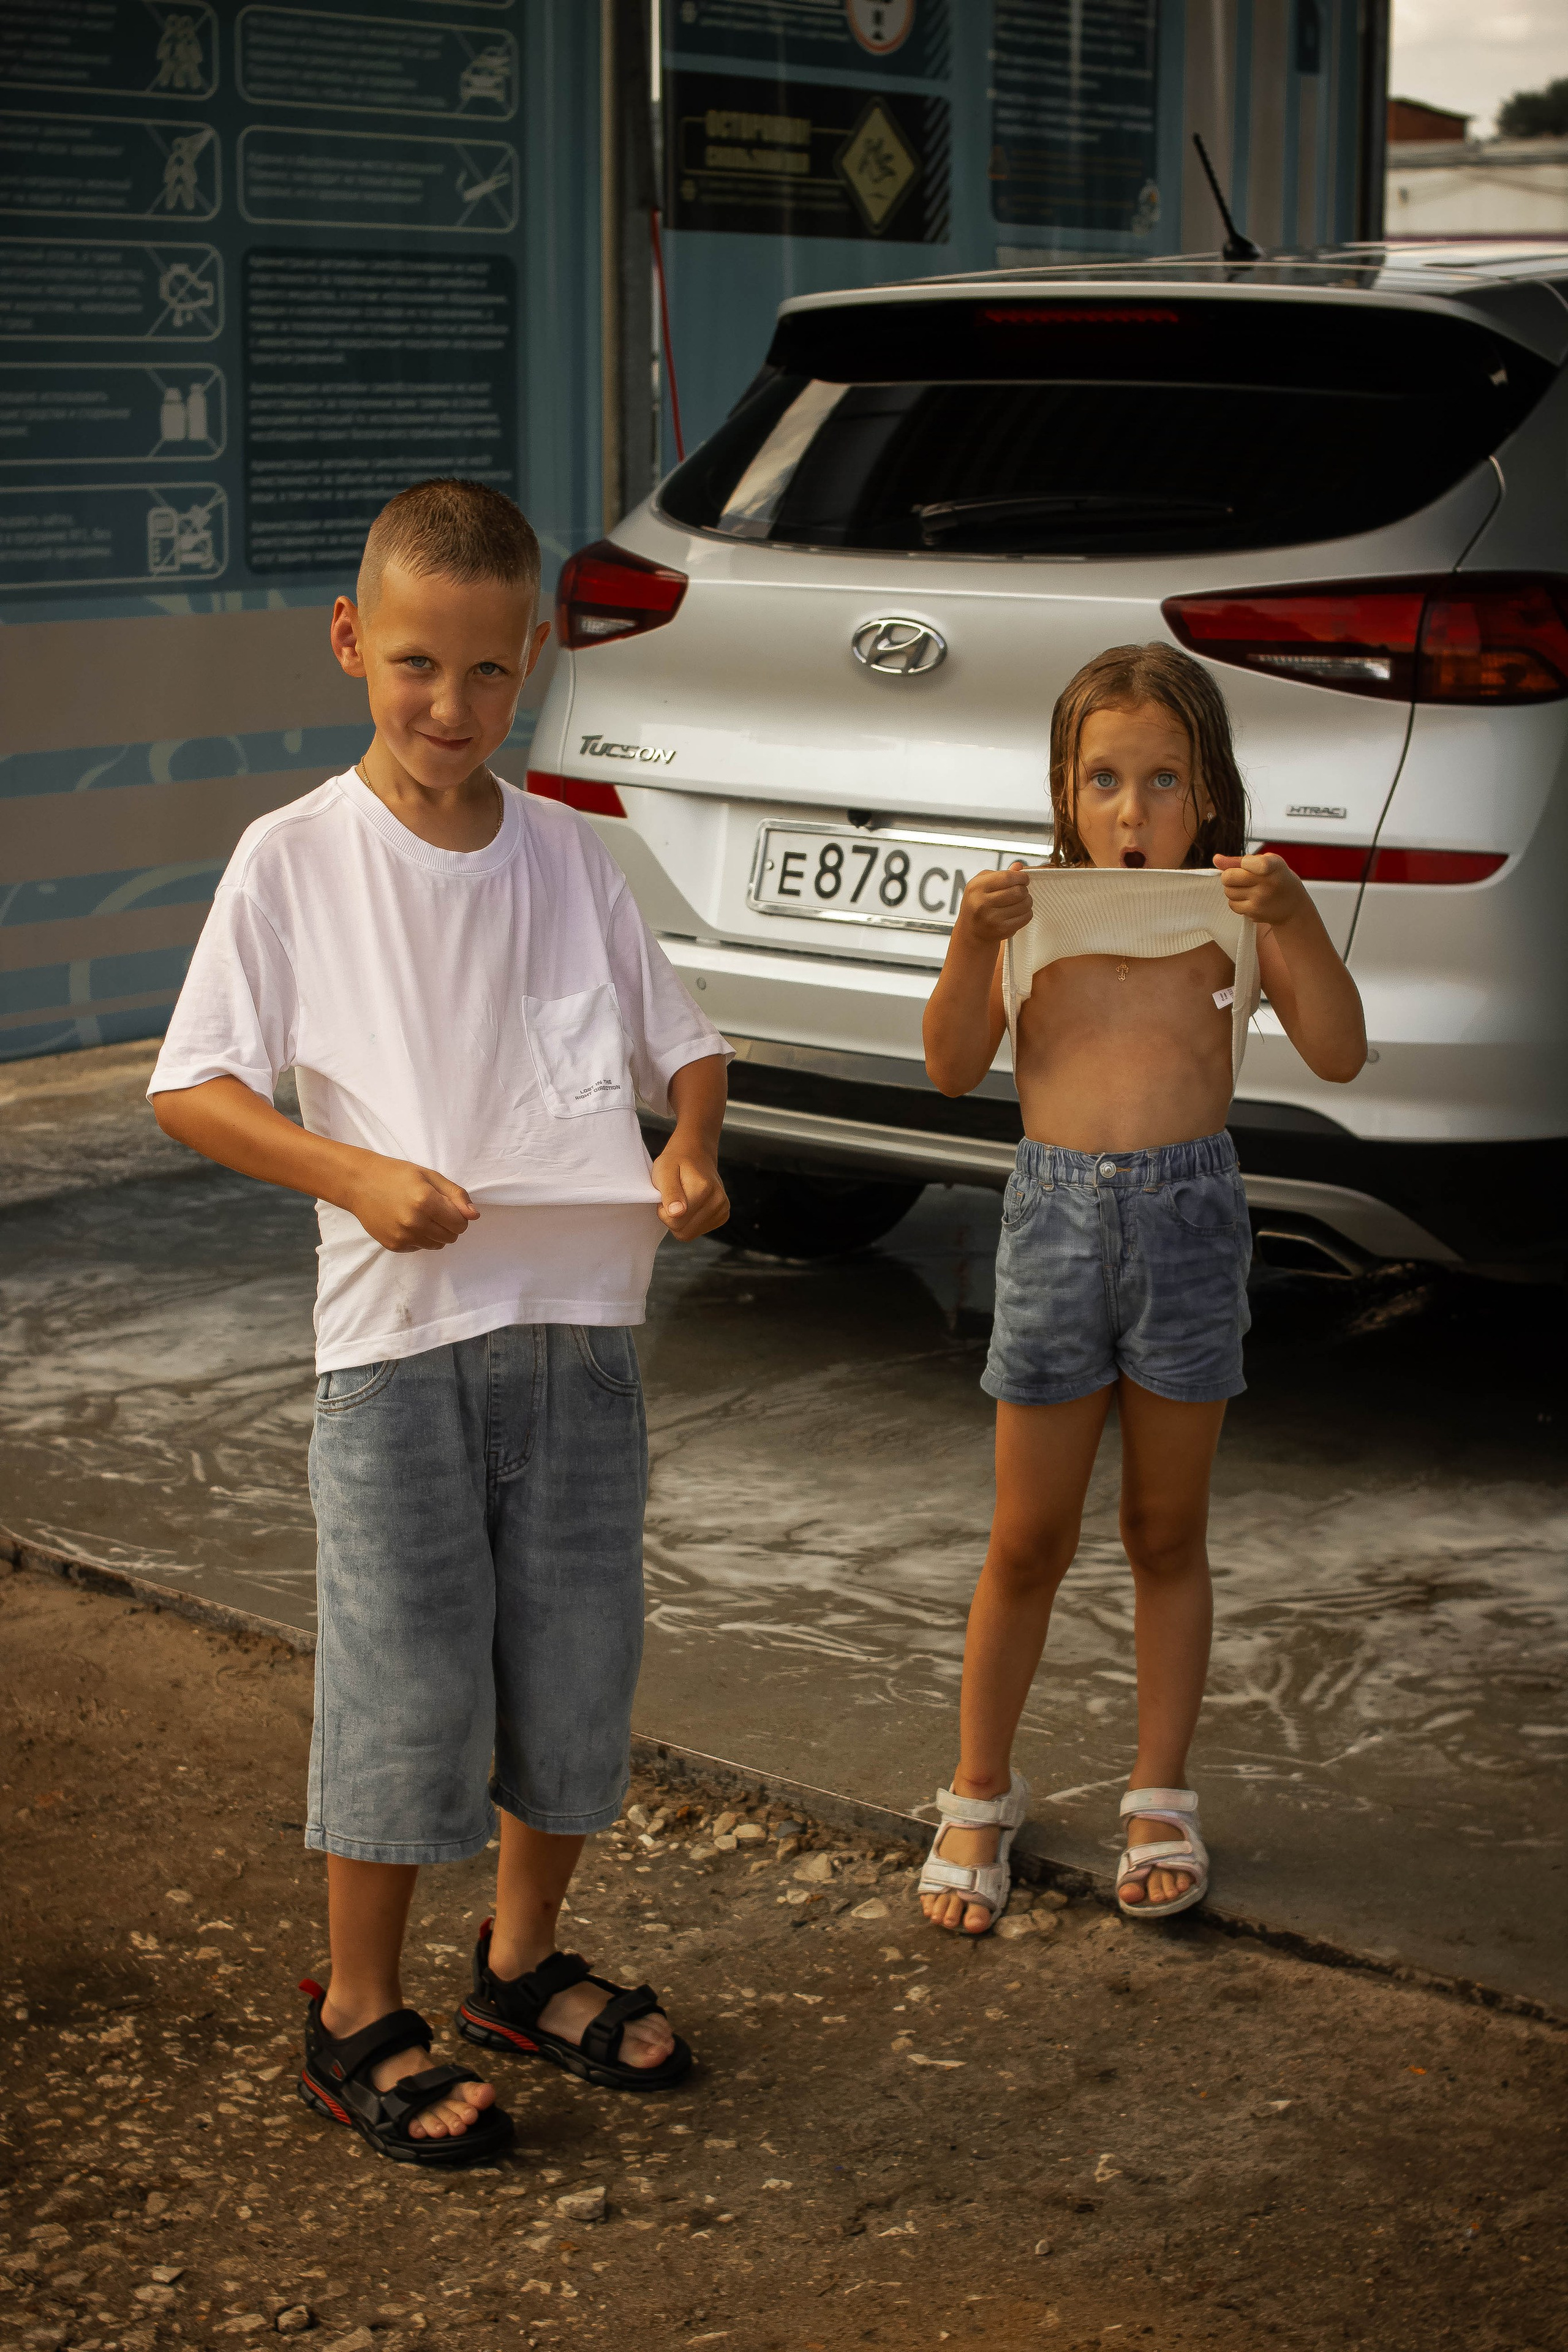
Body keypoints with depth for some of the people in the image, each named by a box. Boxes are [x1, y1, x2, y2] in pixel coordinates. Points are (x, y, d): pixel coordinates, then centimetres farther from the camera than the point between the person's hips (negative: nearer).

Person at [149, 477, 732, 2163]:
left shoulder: (568, 853, 6)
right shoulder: (294, 859, -5)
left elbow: (682, 1041, 12)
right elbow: (192, 1087, -6)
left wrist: (692, 1151, -9)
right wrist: (356, 1174, -21)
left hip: (583, 1327, 4)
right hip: (398, 1335, -4)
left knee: (579, 1668, 12)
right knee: (405, 1688, 1)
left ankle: (524, 1966, 34)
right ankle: (358, 2019, 20)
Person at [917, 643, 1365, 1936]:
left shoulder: (1237, 912, 1)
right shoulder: (1033, 911, 2)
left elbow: (1340, 1052, -8)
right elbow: (953, 1066, -3)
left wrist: (1295, 916, -21)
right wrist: (973, 939, -18)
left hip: (1190, 1214, 0)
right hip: (1055, 1211, 0)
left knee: (1167, 1532, 12)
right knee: (1029, 1541, 7)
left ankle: (1161, 1799, 26)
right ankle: (980, 1799, 22)